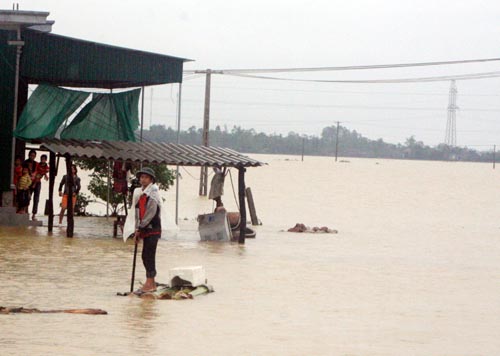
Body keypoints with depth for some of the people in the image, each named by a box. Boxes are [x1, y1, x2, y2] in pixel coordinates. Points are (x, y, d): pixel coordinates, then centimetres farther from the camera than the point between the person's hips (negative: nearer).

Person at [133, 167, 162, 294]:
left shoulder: (153, 193, -10)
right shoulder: (139, 193, 13)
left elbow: (151, 212, -15)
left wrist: (140, 228, -12)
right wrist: (137, 229, 8)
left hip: (153, 229, -8)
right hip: (145, 229, 8)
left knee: (148, 255, -10)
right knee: (146, 256, 9)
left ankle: (149, 283, -8)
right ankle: (152, 284, 16)